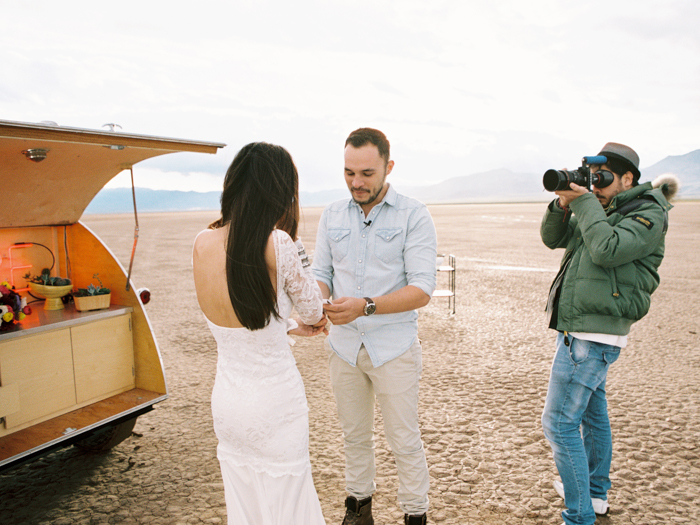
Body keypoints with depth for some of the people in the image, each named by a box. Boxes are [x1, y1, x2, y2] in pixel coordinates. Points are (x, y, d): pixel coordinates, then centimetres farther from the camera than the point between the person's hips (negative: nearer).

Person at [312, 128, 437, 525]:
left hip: (394, 347, -4)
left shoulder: (414, 215, -10)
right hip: (343, 344, 4)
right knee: (355, 434, 19)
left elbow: (422, 289, -17)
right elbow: (321, 273, 5)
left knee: (405, 440, 8)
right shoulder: (333, 215, 5)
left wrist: (365, 306, -30)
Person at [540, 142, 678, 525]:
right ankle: (595, 491, 40)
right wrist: (563, 203, -4)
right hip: (579, 331, 9)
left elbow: (607, 250, -25)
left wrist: (585, 202, -16)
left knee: (559, 422, -9)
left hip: (593, 337, -9)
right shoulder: (601, 212, 14)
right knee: (592, 412, 22)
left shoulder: (648, 214, -9)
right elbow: (552, 238, 12)